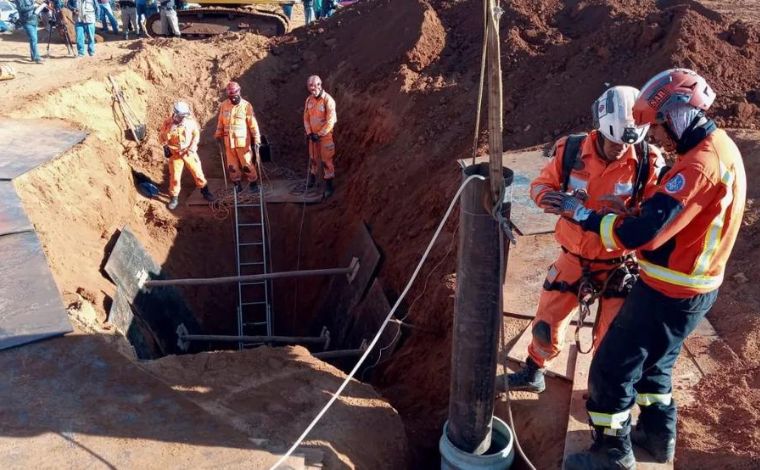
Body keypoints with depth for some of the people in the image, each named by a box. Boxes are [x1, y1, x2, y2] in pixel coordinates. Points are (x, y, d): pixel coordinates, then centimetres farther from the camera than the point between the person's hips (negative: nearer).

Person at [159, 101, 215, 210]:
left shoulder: (190, 120, -12)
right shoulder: (168, 123, -14)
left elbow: (196, 134, 0)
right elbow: (162, 136, -1)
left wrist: (192, 147, -9)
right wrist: (165, 147, -12)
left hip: (189, 152, 1)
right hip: (175, 153, -1)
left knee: (197, 172, 7)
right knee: (174, 176, 5)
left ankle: (205, 191, 27)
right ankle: (174, 198, 19)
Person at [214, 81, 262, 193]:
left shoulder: (246, 106, -10)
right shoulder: (224, 105, 2)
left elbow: (253, 124, -10)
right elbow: (220, 122, 13)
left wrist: (257, 140, -13)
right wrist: (218, 136, 18)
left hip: (243, 141, -4)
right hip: (228, 141, 4)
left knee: (247, 164, 1)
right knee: (232, 165, 11)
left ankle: (253, 183, 16)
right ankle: (237, 184, 25)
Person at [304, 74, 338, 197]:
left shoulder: (328, 100, -19)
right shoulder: (309, 100, 1)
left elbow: (331, 121, -20)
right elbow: (306, 117, 8)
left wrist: (319, 134, -17)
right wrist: (309, 132, -4)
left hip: (325, 135, -5)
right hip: (313, 134, 6)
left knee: (326, 159, -1)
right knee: (313, 157, 18)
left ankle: (328, 184, 7)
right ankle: (312, 176, 38)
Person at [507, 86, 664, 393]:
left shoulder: (647, 163, -16)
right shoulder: (571, 150, -13)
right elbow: (539, 185, -3)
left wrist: (627, 214, -34)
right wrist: (550, 197, -26)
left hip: (617, 263, -1)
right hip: (573, 257, 2)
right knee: (546, 323, 12)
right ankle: (534, 372, 39)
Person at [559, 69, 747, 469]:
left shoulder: (702, 163, -26)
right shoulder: (719, 148, 7)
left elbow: (644, 231, -30)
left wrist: (584, 215, -20)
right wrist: (627, 213, 0)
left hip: (670, 293, -10)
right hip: (692, 288, 10)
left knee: (612, 369, 2)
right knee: (652, 359, 27)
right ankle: (658, 434, 42)